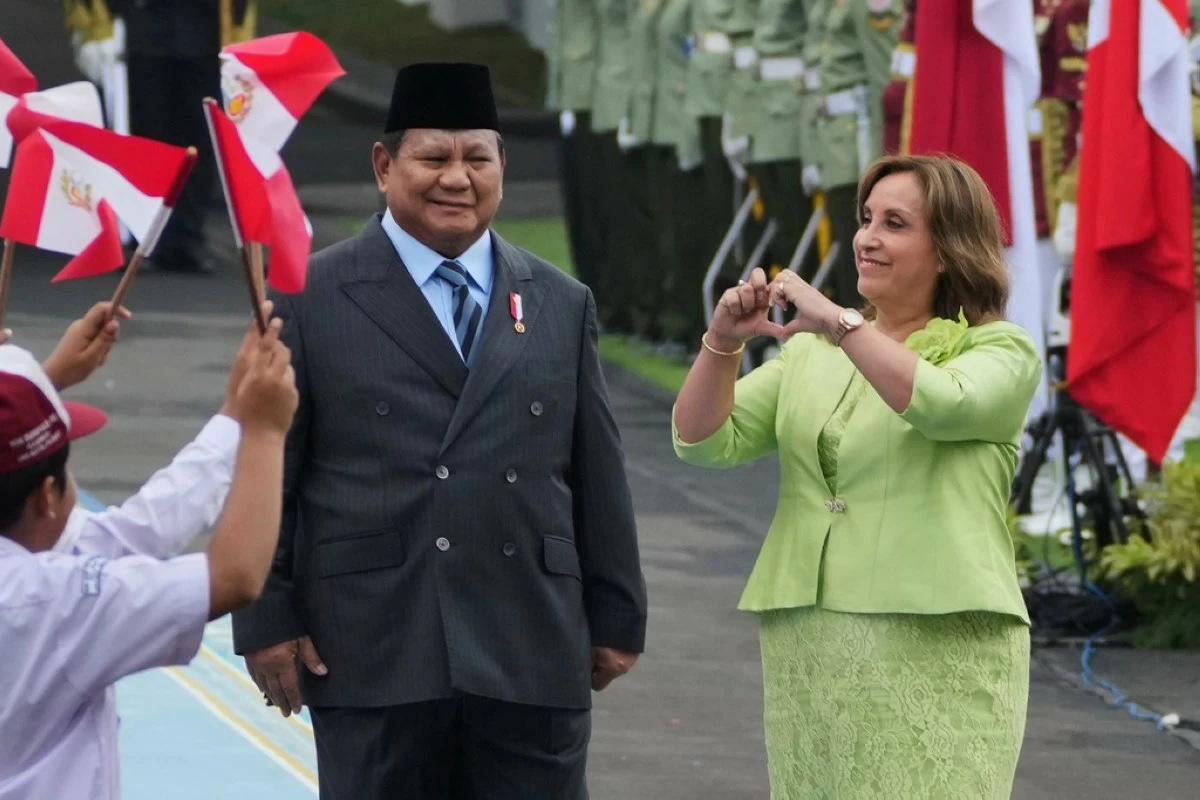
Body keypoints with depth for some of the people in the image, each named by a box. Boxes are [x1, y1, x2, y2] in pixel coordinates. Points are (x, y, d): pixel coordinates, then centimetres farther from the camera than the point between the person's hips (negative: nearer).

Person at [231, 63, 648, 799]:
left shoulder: (563, 305, 12)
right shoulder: (310, 302, 2)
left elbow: (599, 476, 13)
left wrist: (617, 617, 13)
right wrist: (268, 620, -3)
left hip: (531, 659, 3)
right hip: (373, 658, -3)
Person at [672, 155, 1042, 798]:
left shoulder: (1000, 350, 2)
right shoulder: (809, 354, 16)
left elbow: (942, 405, -19)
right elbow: (705, 442, 6)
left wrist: (838, 322, -21)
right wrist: (722, 343, -10)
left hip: (938, 650, -5)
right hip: (805, 647, 5)